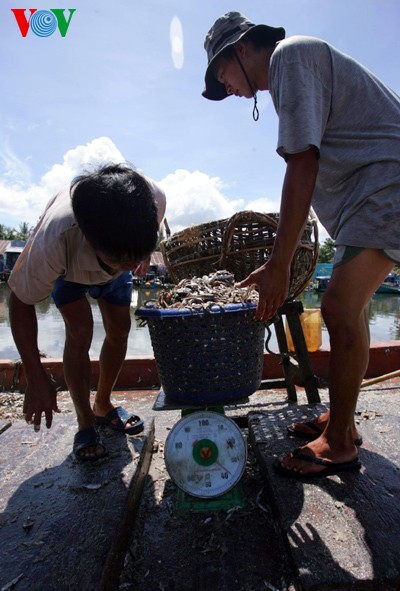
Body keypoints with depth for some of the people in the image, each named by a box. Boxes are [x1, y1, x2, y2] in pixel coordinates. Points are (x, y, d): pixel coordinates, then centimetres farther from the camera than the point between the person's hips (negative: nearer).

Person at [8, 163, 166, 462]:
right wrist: (36, 377, -32)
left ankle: (103, 405, 22)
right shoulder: (52, 242, -46)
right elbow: (21, 302, -30)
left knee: (119, 330, -1)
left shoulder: (154, 199, -39)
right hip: (67, 268, -3)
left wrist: (144, 254, 5)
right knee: (80, 331, -18)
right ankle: (85, 423, 2)